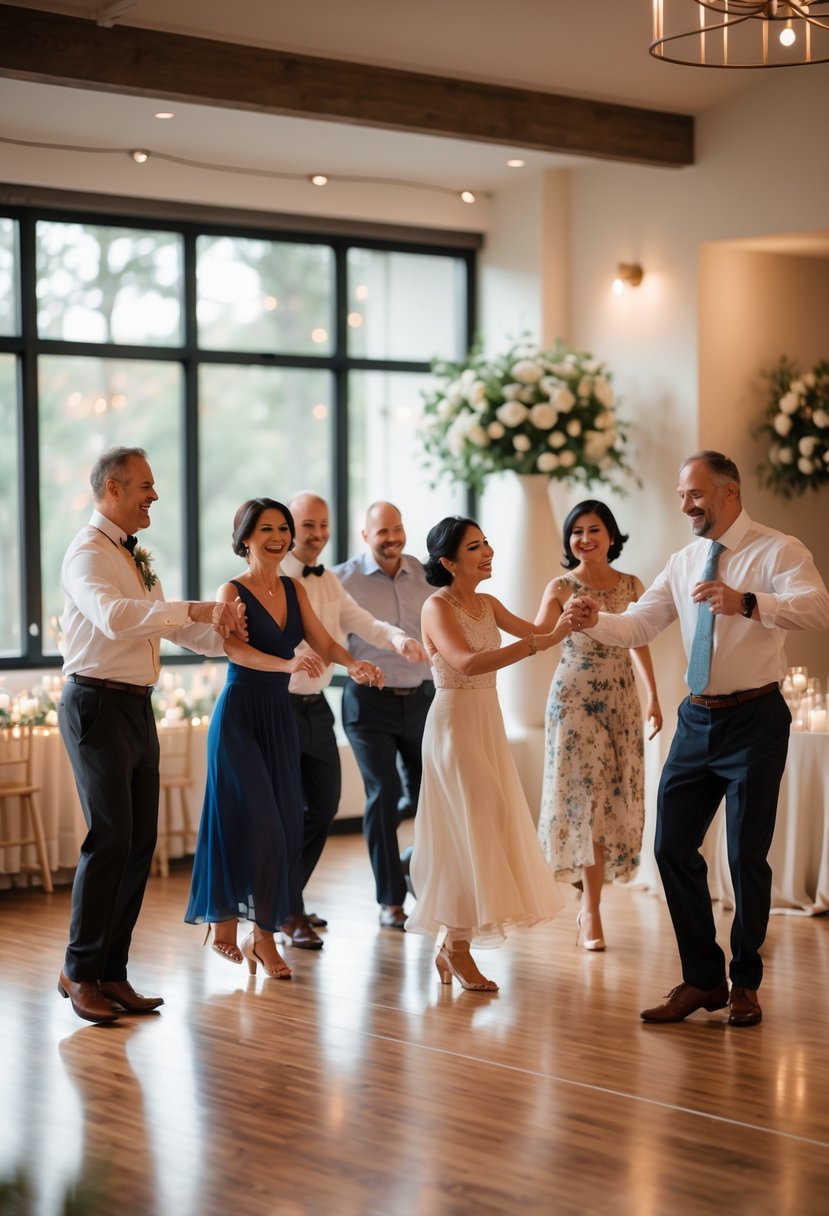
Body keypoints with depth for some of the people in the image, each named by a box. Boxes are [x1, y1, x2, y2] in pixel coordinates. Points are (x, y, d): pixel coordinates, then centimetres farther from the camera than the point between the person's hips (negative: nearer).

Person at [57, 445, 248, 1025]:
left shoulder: (136, 557, 17)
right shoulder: (88, 554, -11)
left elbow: (176, 627, 25)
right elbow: (113, 617, -31)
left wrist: (221, 634, 8)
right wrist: (194, 610, -31)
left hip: (138, 707, 9)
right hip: (98, 704, -9)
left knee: (140, 841, 8)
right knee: (110, 838, -10)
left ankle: (112, 972, 16)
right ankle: (80, 971, 3)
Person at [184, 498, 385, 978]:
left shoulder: (294, 590, 9)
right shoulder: (232, 592, -10)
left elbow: (322, 641, 2)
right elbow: (237, 649, -26)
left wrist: (354, 663, -19)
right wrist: (288, 663, -44)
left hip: (280, 716, 6)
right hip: (240, 716, -6)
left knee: (286, 826, 5)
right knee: (258, 825, -8)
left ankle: (262, 933, 15)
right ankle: (225, 922, 8)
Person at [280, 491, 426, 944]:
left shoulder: (330, 582, 12)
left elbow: (363, 623, 3)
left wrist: (398, 639, -18)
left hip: (316, 706, 8)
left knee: (324, 805, 14)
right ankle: (288, 915, 11)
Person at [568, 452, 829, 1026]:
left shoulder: (777, 551, -9)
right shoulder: (685, 562, 12)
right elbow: (641, 624, 8)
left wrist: (747, 603, -41)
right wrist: (596, 621, -12)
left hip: (754, 720, -6)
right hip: (698, 720, 6)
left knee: (747, 855, 1)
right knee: (673, 846, 4)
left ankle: (745, 983, 20)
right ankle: (703, 979, 18)